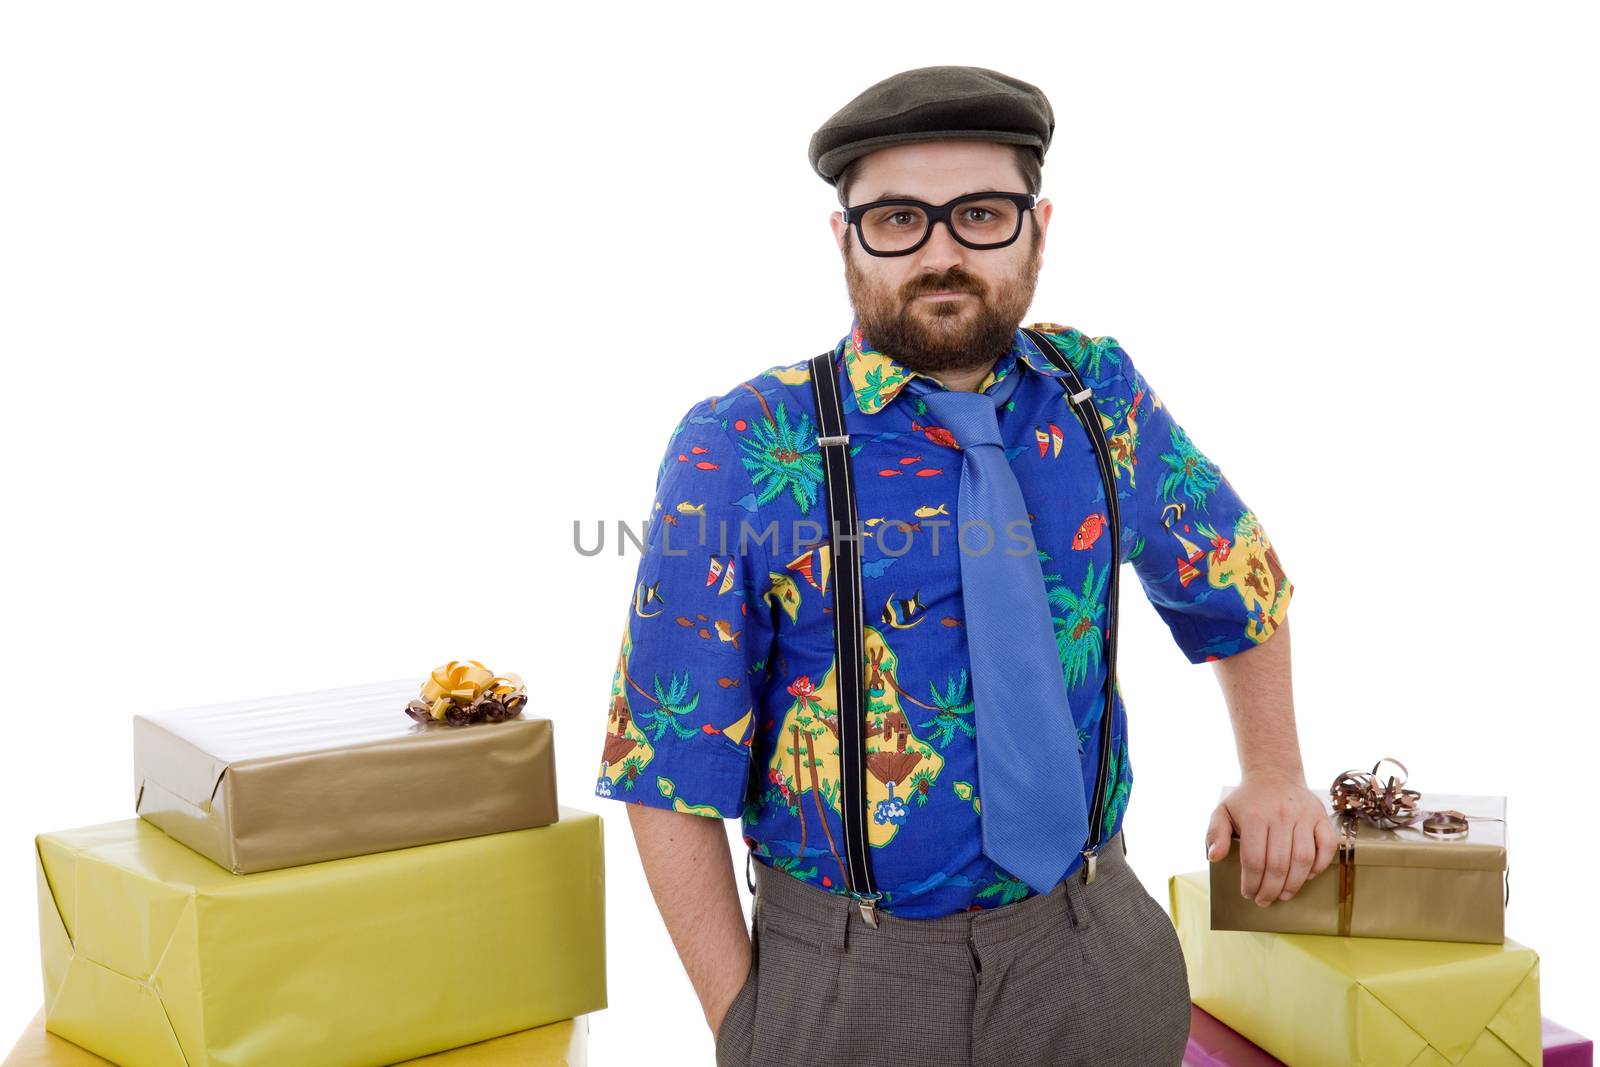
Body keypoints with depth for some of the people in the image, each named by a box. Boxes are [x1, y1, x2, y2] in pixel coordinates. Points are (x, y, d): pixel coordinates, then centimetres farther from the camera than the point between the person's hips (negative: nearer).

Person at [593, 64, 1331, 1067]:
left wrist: (1276, 774, 13)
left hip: (1098, 956, 3)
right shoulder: (738, 454, -14)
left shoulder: (1100, 395, -4)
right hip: (843, 984, -3)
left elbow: (1238, 572, 15)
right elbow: (670, 765, -10)